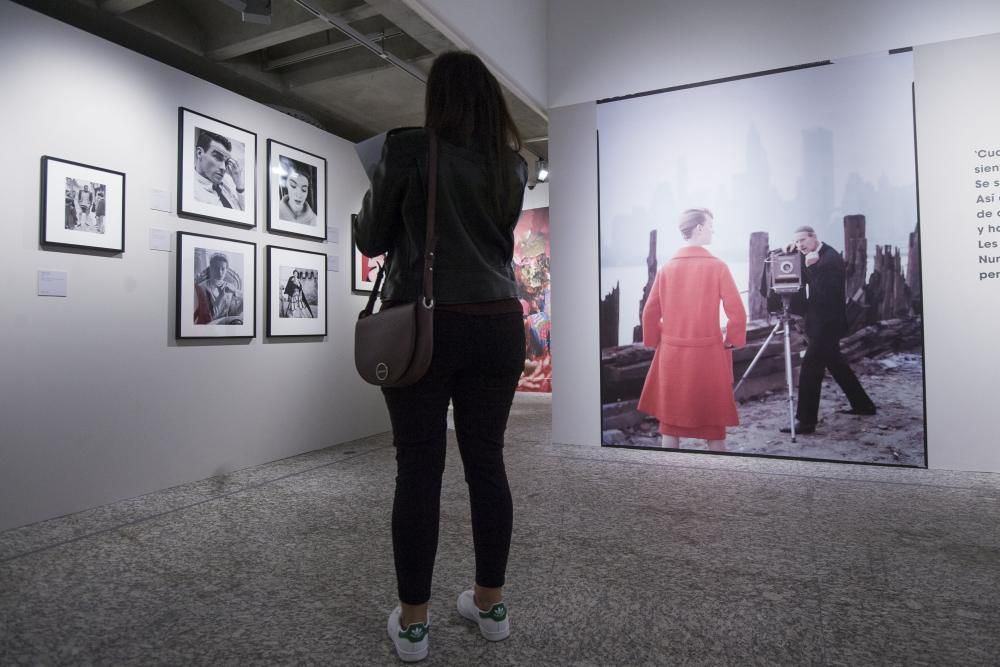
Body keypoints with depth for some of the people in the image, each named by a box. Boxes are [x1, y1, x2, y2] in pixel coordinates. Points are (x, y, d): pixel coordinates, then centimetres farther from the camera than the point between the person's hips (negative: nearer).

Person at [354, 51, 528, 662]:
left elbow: (373, 240, 4)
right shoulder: (513, 165, 10)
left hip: (424, 326, -4)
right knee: (487, 462, 11)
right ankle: (492, 604, 25)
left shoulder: (409, 149, -3)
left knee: (419, 469, 3)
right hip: (498, 326, 4)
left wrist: (377, 196, 24)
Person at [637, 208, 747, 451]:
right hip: (708, 356, -3)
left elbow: (650, 313, 1)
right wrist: (731, 341, 4)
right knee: (714, 425, 12)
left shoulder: (666, 268, 0)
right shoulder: (717, 267, -10)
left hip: (671, 355, 3)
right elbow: (737, 313, -12)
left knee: (670, 421, 15)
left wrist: (657, 342, 14)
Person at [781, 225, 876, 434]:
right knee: (836, 364, 20)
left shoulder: (831, 258, -17)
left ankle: (806, 422, -9)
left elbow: (826, 293, -24)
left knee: (810, 368, -12)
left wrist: (812, 267, -26)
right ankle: (863, 404, 36)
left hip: (827, 323, -10)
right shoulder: (808, 257, 10)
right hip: (820, 322, 10)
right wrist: (790, 251, -5)